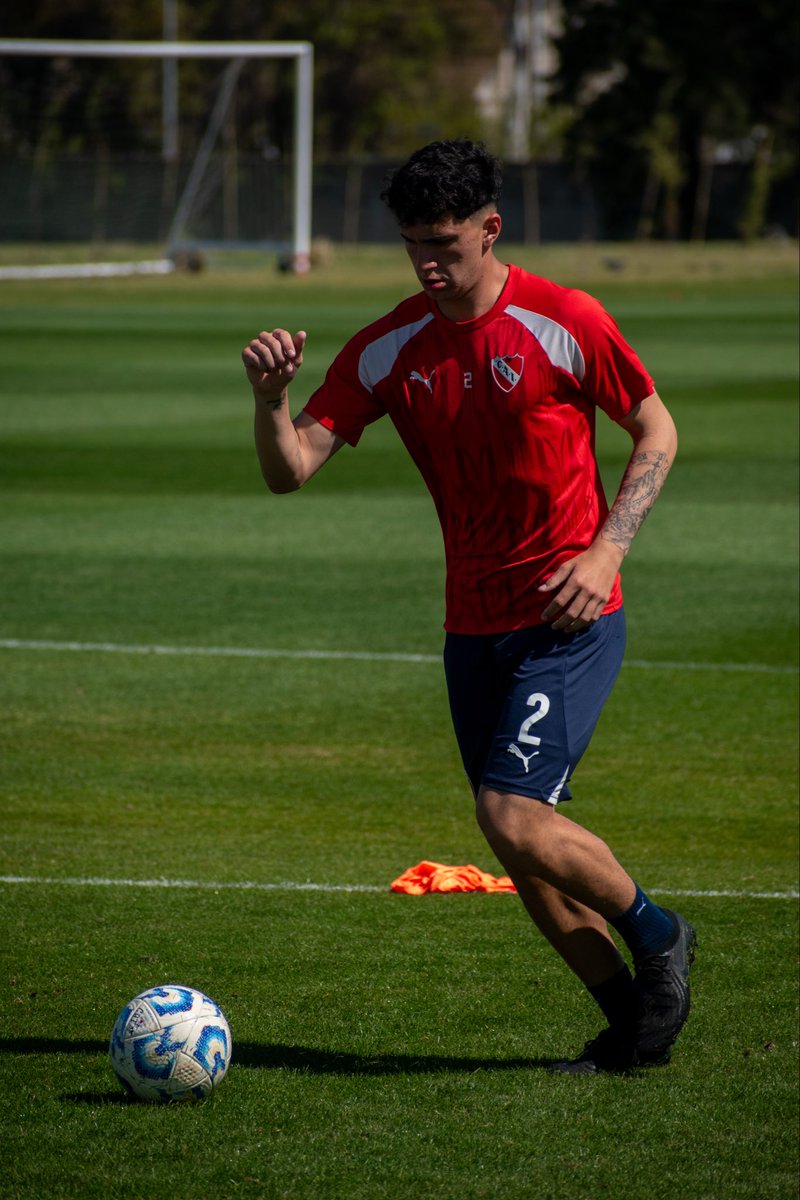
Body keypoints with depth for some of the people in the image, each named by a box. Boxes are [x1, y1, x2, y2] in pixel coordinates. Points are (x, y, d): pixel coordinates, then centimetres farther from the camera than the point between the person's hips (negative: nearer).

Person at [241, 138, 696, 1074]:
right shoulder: (388, 349, 0)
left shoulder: (563, 324, -10)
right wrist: (270, 399, -25)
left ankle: (655, 933, 8)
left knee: (515, 819, -18)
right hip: (473, 626, 5)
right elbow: (290, 470, -3)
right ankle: (632, 1020, 20)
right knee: (517, 851, 6)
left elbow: (656, 432, 0)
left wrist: (606, 550, -12)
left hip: (569, 619, -5)